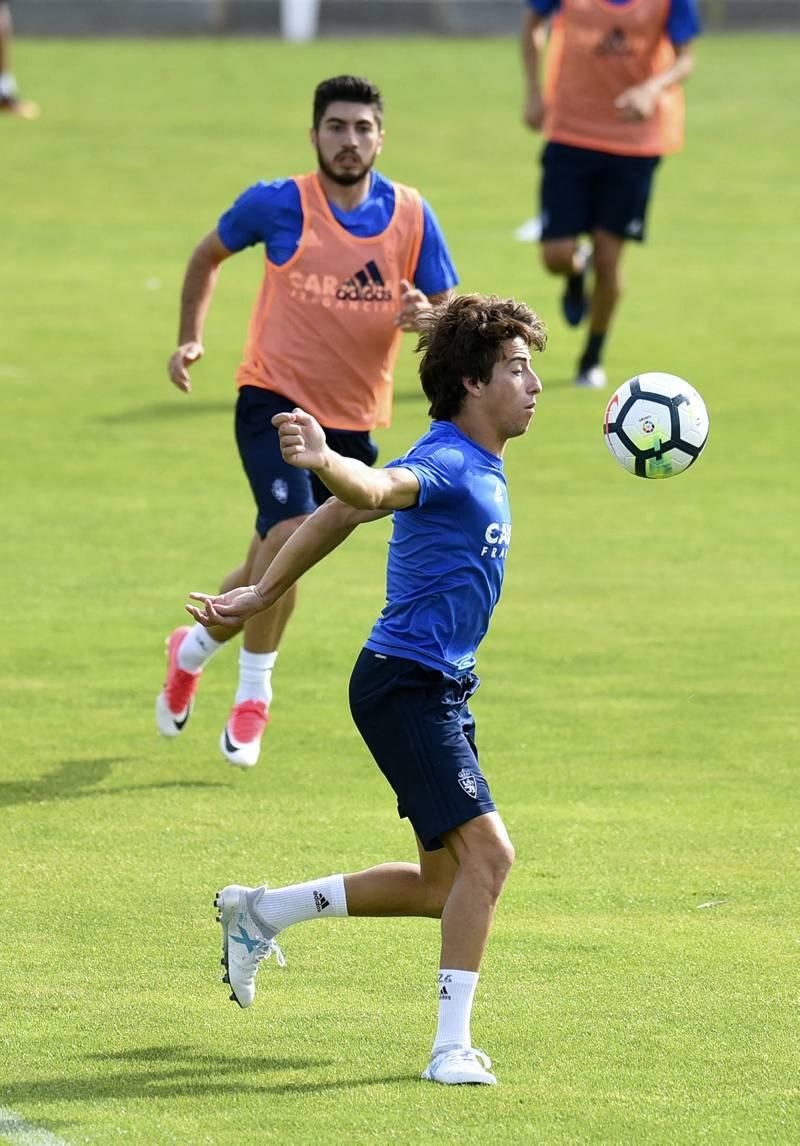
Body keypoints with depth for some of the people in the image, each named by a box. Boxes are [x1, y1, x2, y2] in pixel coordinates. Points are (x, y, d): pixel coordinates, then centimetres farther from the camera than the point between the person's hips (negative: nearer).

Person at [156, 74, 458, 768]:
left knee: (274, 564, 12)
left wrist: (426, 317, -18)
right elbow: (209, 256, 11)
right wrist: (190, 339, 3)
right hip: (276, 398, -4)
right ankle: (253, 696, -4)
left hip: (353, 419, 4)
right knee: (291, 534, -24)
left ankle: (195, 646, 41)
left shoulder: (411, 216, -2)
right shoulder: (277, 205, -8)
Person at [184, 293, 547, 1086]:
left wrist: (262, 595, 21)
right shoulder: (445, 463, -17)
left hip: (439, 691, 10)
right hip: (407, 685, -10)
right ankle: (451, 1046, -17)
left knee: (443, 888, 14)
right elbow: (370, 491, -41)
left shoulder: (478, 467, 12)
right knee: (486, 850, -19)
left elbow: (340, 515, 18)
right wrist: (323, 462, -64)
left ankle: (261, 913, 27)